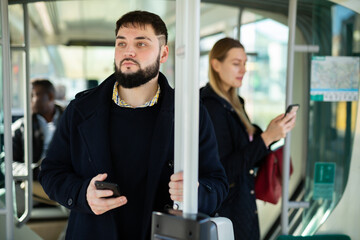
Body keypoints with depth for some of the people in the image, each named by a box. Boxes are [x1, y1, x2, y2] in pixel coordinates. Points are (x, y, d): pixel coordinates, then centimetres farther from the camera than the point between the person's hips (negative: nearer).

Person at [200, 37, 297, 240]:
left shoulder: (233, 102, 9)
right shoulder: (211, 106, -19)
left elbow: (244, 154, 10)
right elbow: (225, 168, -22)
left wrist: (271, 132, -4)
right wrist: (266, 137, -25)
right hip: (224, 210, -9)